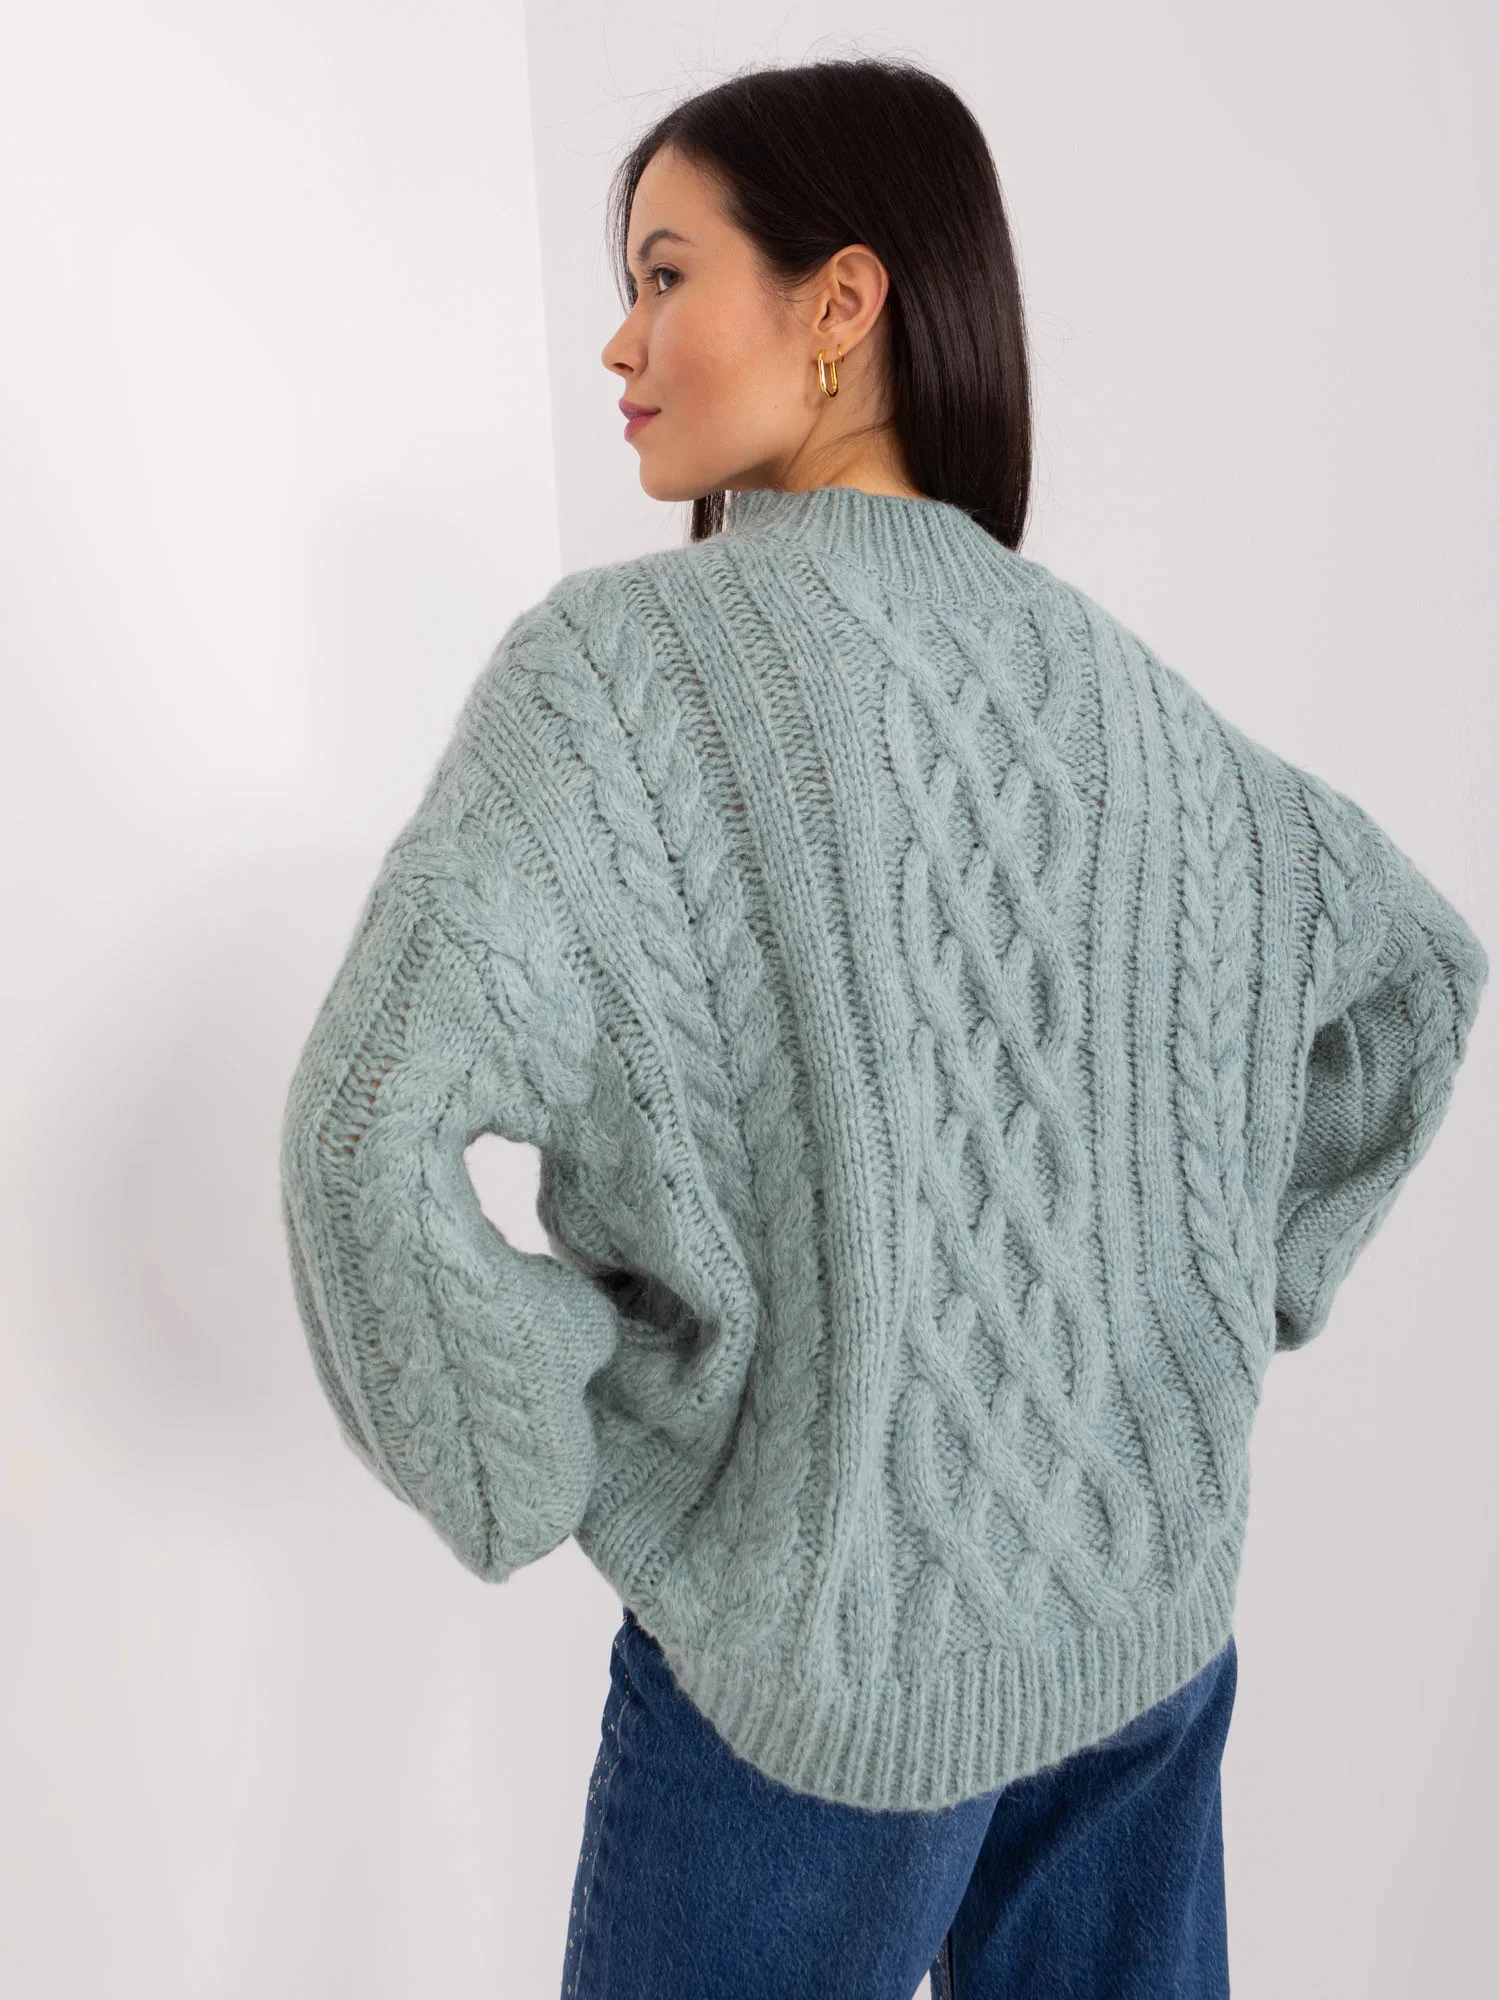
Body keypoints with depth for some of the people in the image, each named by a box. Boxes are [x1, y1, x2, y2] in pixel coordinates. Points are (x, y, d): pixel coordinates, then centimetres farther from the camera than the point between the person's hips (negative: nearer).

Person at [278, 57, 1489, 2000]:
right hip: (1157, 1602, 5)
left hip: (833, 1653, -5)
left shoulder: (618, 655, -17)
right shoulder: (1102, 664, 0)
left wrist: (534, 1473, -11)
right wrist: (1230, 1282, 11)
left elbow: (370, 1133, -27)